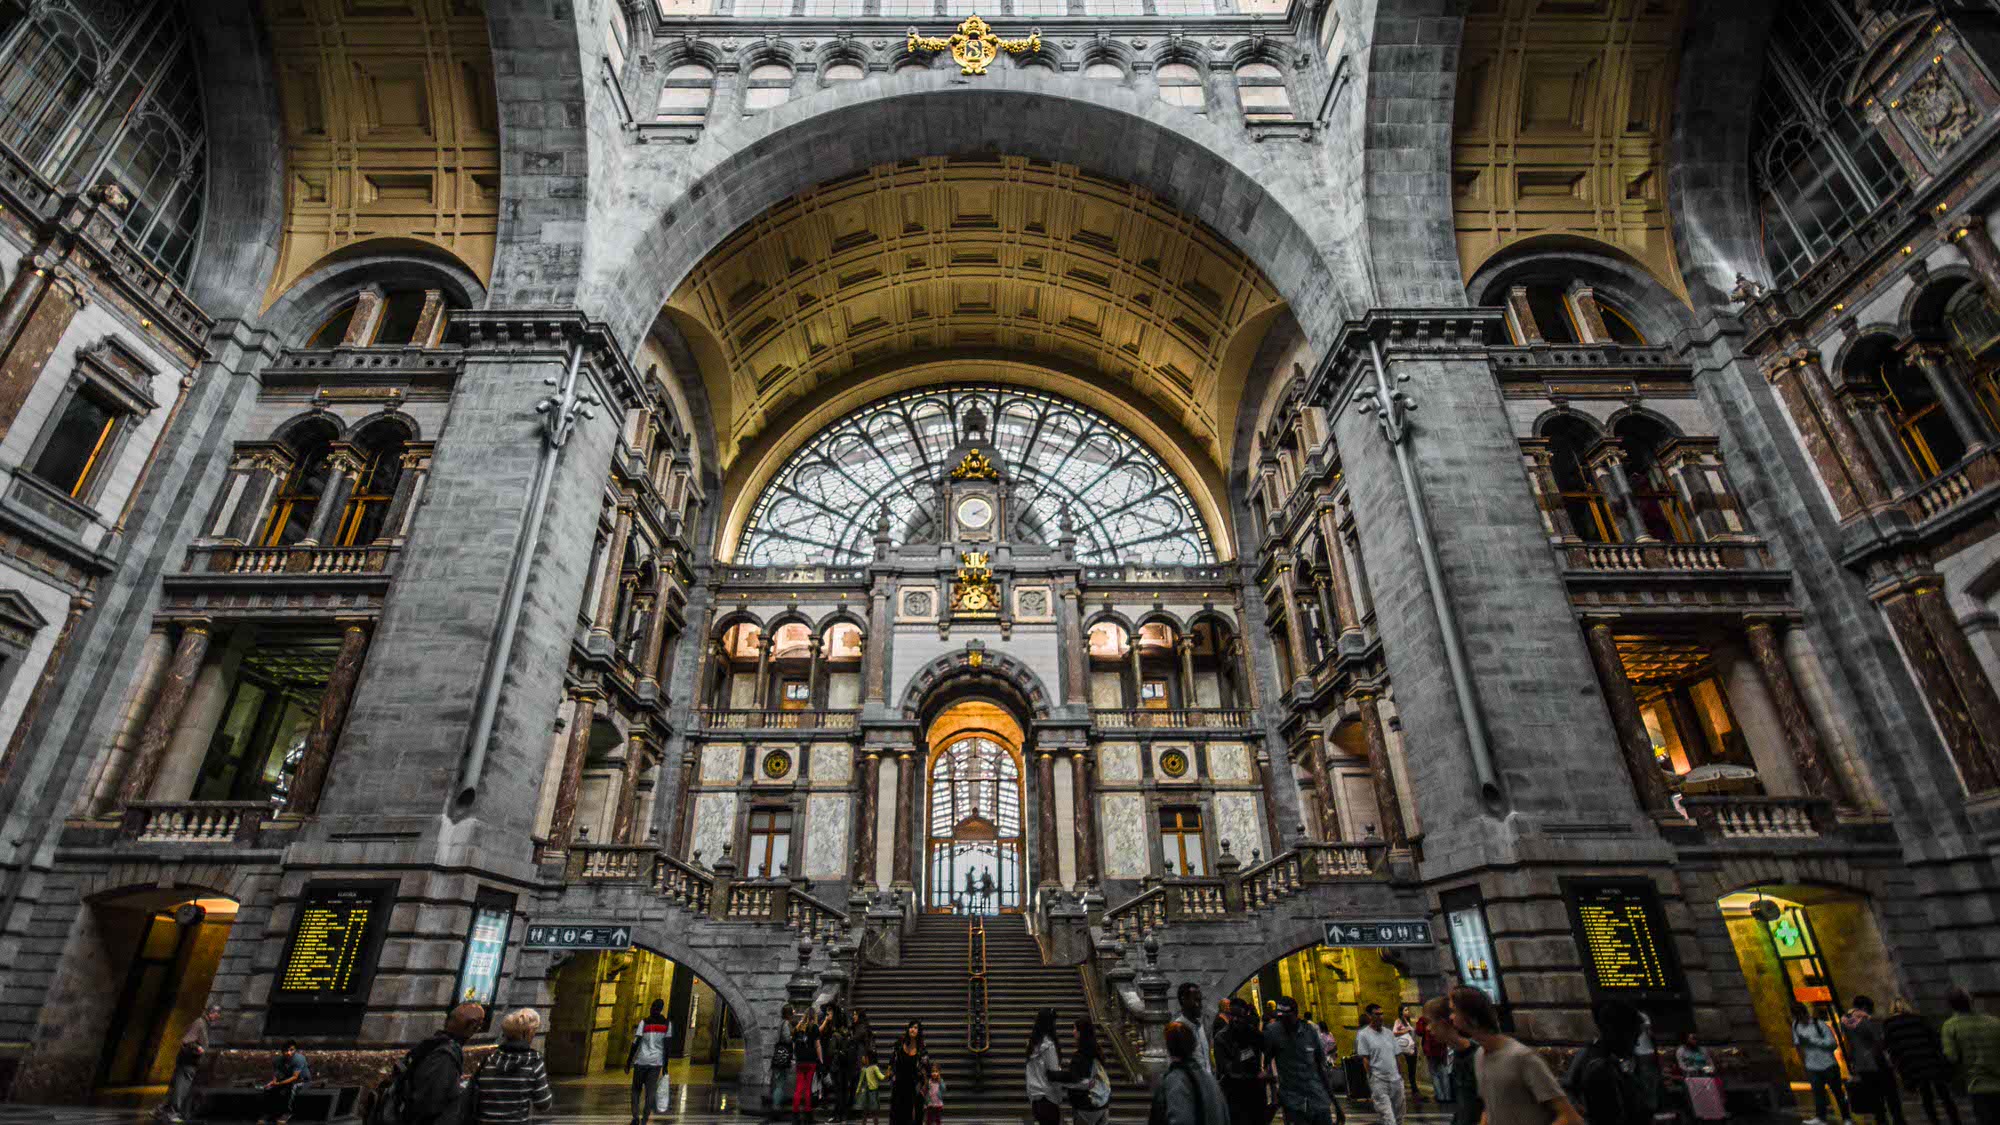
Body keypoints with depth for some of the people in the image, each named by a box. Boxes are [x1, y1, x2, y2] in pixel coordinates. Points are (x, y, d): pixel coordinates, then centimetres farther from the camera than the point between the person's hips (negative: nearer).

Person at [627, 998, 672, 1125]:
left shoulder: (644, 1022, -4)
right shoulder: (667, 1024, 2)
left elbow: (635, 1043, -8)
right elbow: (667, 1046, 0)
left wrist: (628, 1061, 1)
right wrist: (665, 1066, 4)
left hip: (641, 1060, -1)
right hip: (656, 1062, 1)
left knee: (636, 1089, 14)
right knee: (650, 1091, 6)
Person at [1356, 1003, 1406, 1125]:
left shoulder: (1389, 1033, 13)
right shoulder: (1363, 1035, -4)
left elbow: (1397, 1055, 16)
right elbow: (1364, 1058, -7)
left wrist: (1401, 1075, 12)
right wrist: (1371, 1077, -11)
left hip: (1395, 1078, 5)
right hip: (1378, 1080, -5)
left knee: (1399, 1113, 9)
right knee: (1387, 1115, -10)